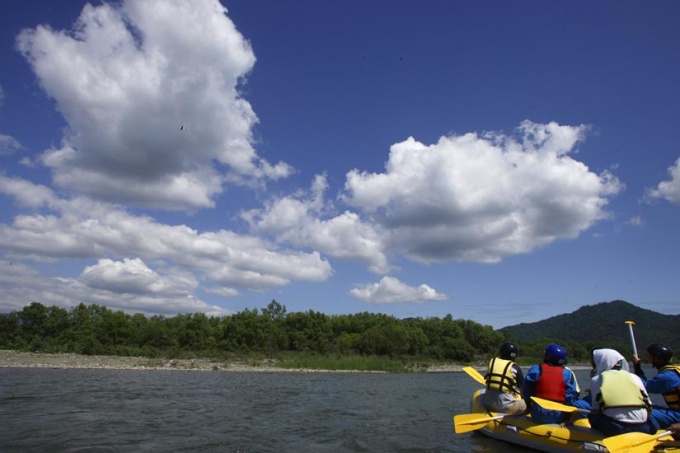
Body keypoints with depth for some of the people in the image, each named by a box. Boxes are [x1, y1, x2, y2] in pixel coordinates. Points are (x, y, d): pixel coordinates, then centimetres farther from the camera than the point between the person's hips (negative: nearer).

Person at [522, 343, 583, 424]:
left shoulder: (535, 370, -4)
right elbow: (572, 397, -3)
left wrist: (529, 405, 15)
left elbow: (526, 393, -2)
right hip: (560, 417, 1)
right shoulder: (567, 373, -1)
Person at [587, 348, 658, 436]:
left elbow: (596, 409, 6)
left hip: (614, 430, -4)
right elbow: (649, 408, 13)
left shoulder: (596, 380, 8)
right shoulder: (634, 377, 14)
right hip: (642, 429, 4)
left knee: (592, 416, 23)